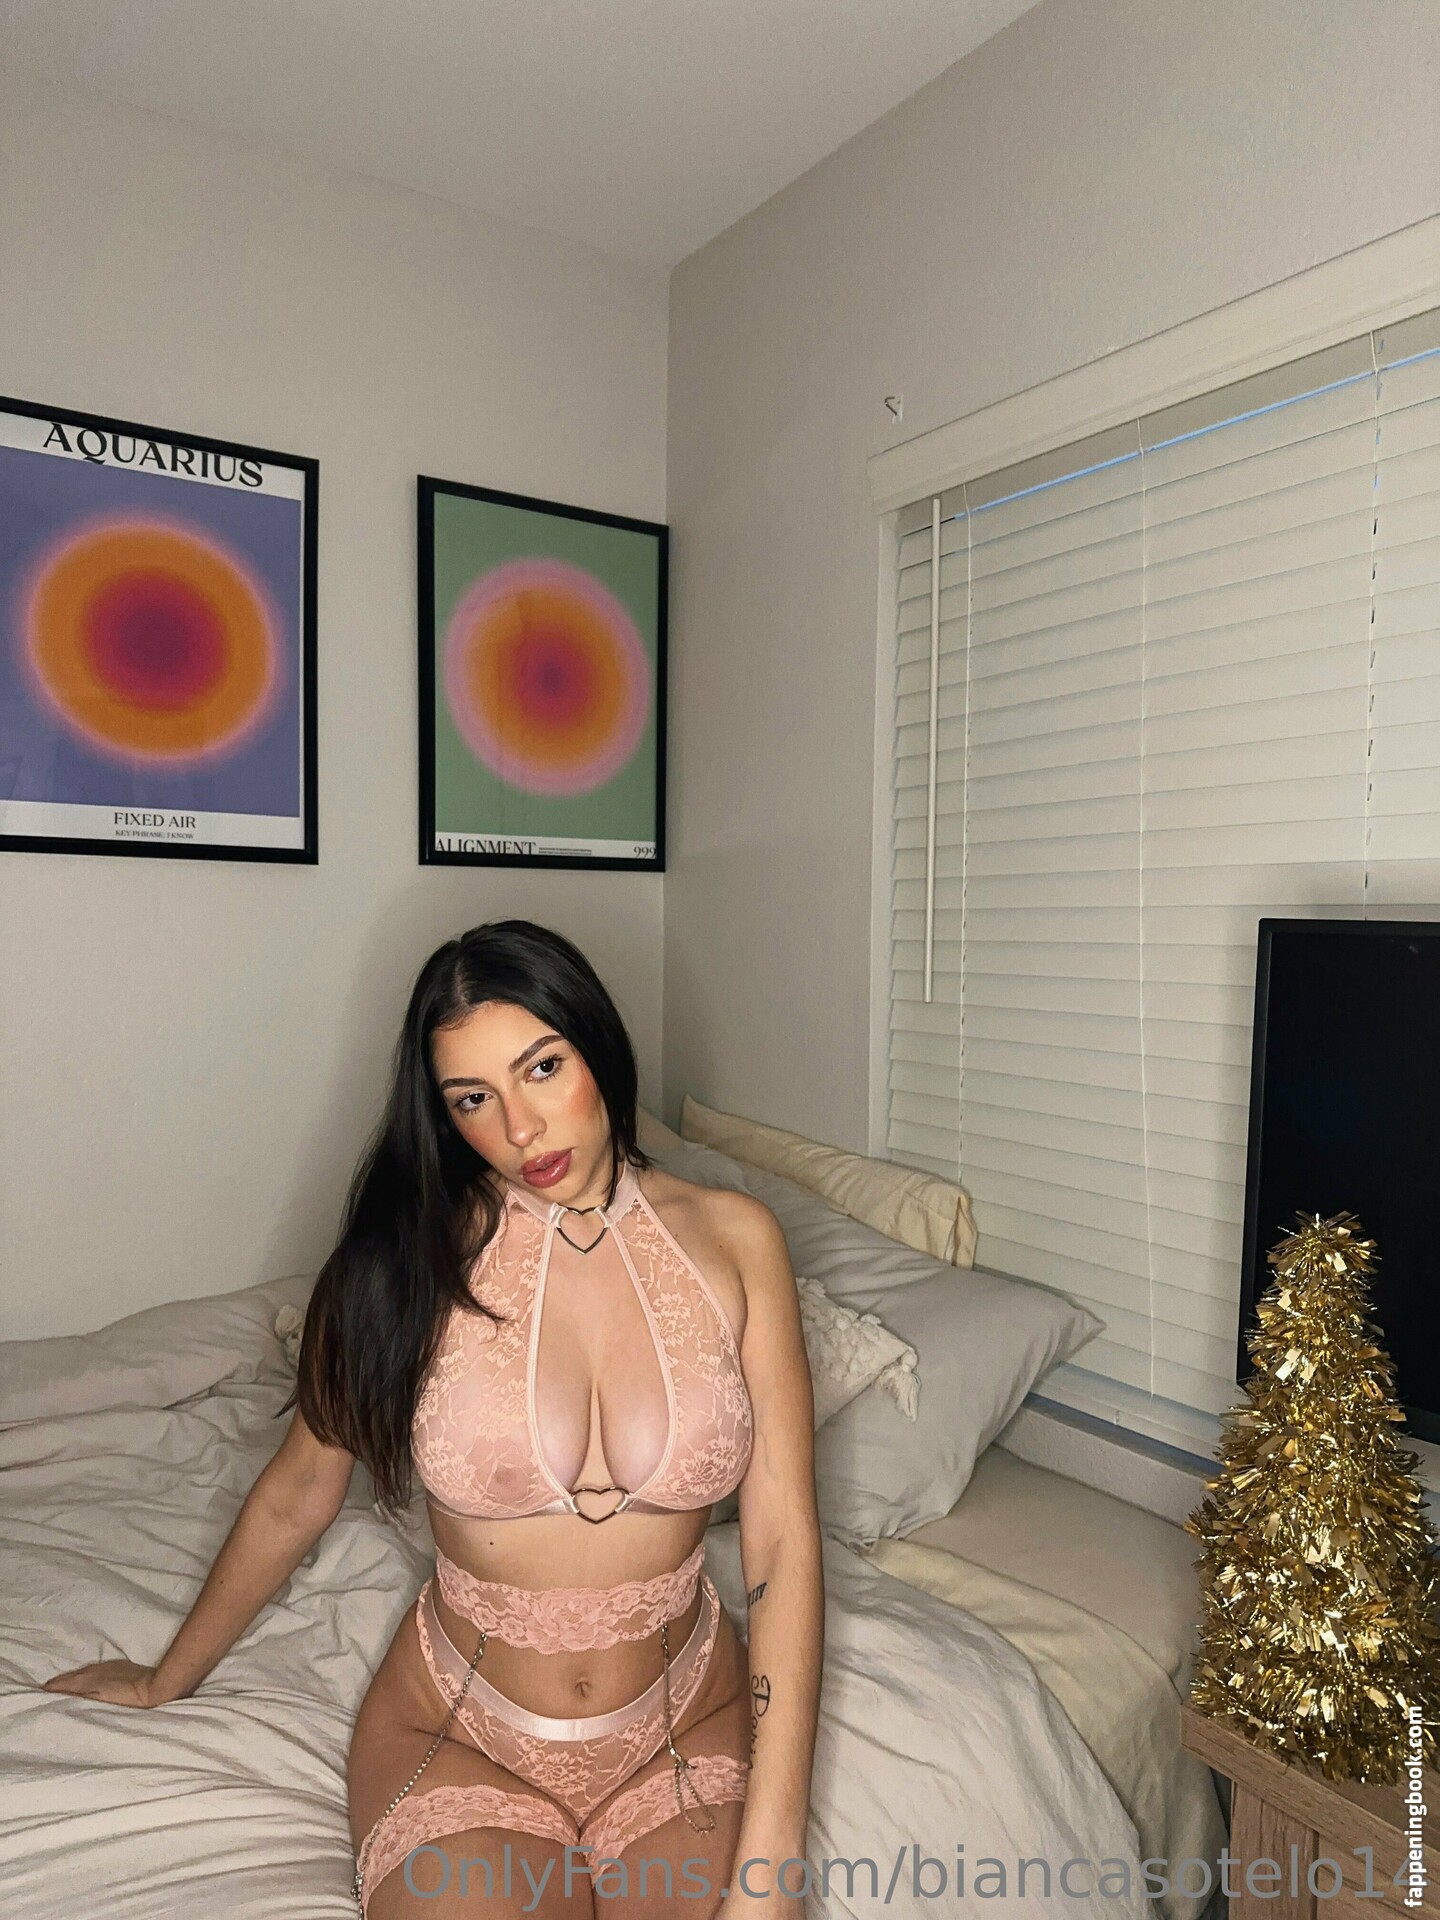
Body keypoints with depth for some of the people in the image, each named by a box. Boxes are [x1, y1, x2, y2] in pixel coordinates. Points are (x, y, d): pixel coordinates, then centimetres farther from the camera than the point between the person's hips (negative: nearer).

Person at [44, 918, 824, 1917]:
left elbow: (783, 1542, -11)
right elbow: (294, 1500, 4)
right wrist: (167, 1681, 17)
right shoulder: (412, 1255, -12)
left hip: (689, 1733, 1)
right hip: (460, 1743, -1)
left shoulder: (731, 1238, -10)